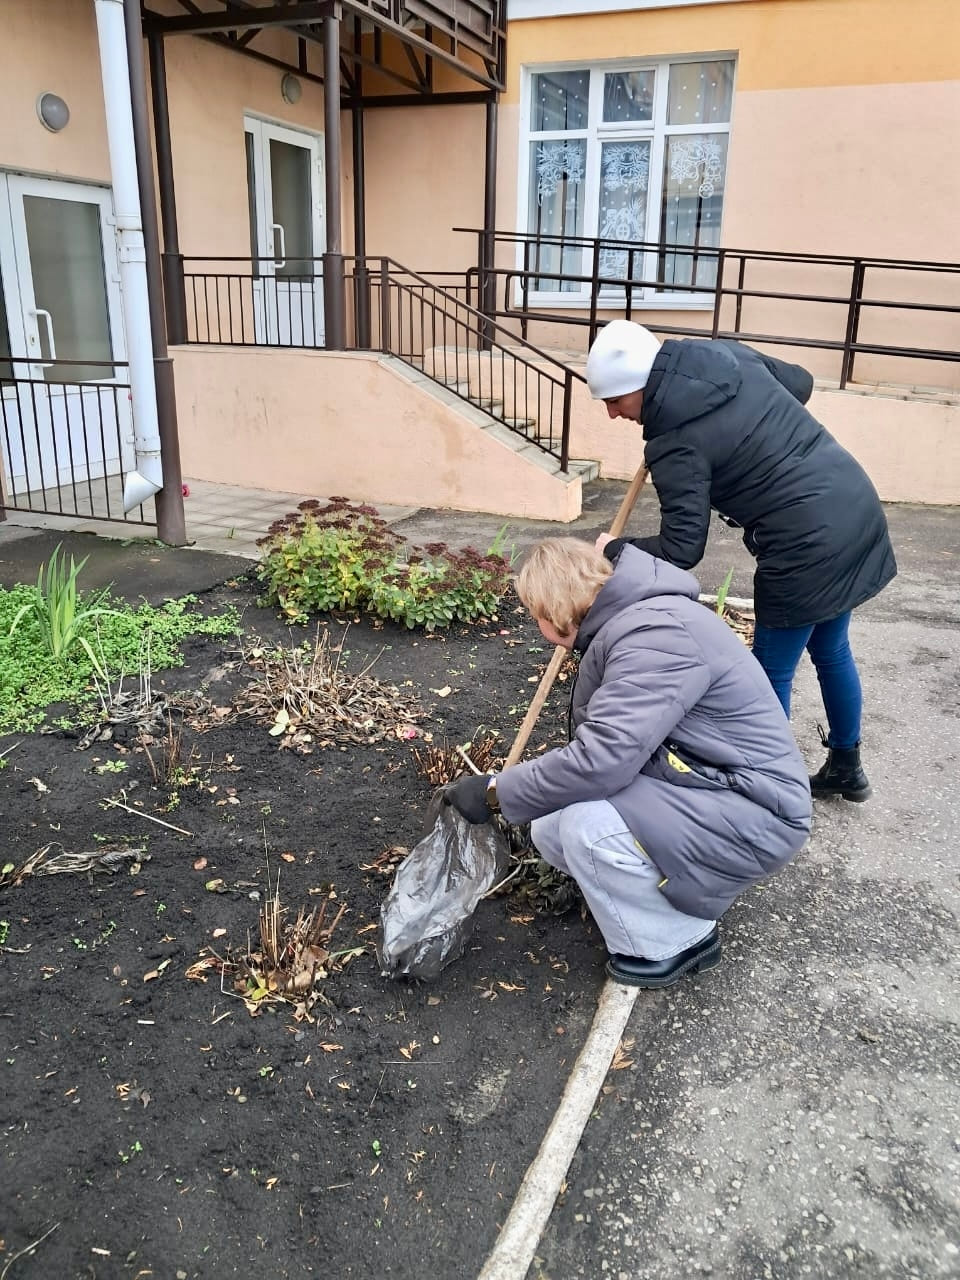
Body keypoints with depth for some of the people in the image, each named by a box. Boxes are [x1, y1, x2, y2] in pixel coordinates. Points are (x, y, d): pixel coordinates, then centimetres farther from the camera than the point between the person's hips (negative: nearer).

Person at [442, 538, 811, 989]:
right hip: (701, 788, 9)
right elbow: (599, 744, 15)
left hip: (755, 814, -9)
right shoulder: (625, 623, 7)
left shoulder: (656, 631, -25)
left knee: (587, 826, -28)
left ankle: (676, 942, -2)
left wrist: (496, 791, -21)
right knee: (550, 828, 0)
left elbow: (601, 758, -32)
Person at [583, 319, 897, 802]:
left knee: (772, 671, 9)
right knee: (831, 650, 24)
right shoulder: (725, 353, 4)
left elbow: (681, 549, -18)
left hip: (808, 546, -9)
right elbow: (799, 382, 20)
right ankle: (846, 767, 41)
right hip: (856, 506, 9)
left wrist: (613, 549, -2)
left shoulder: (676, 442, -18)